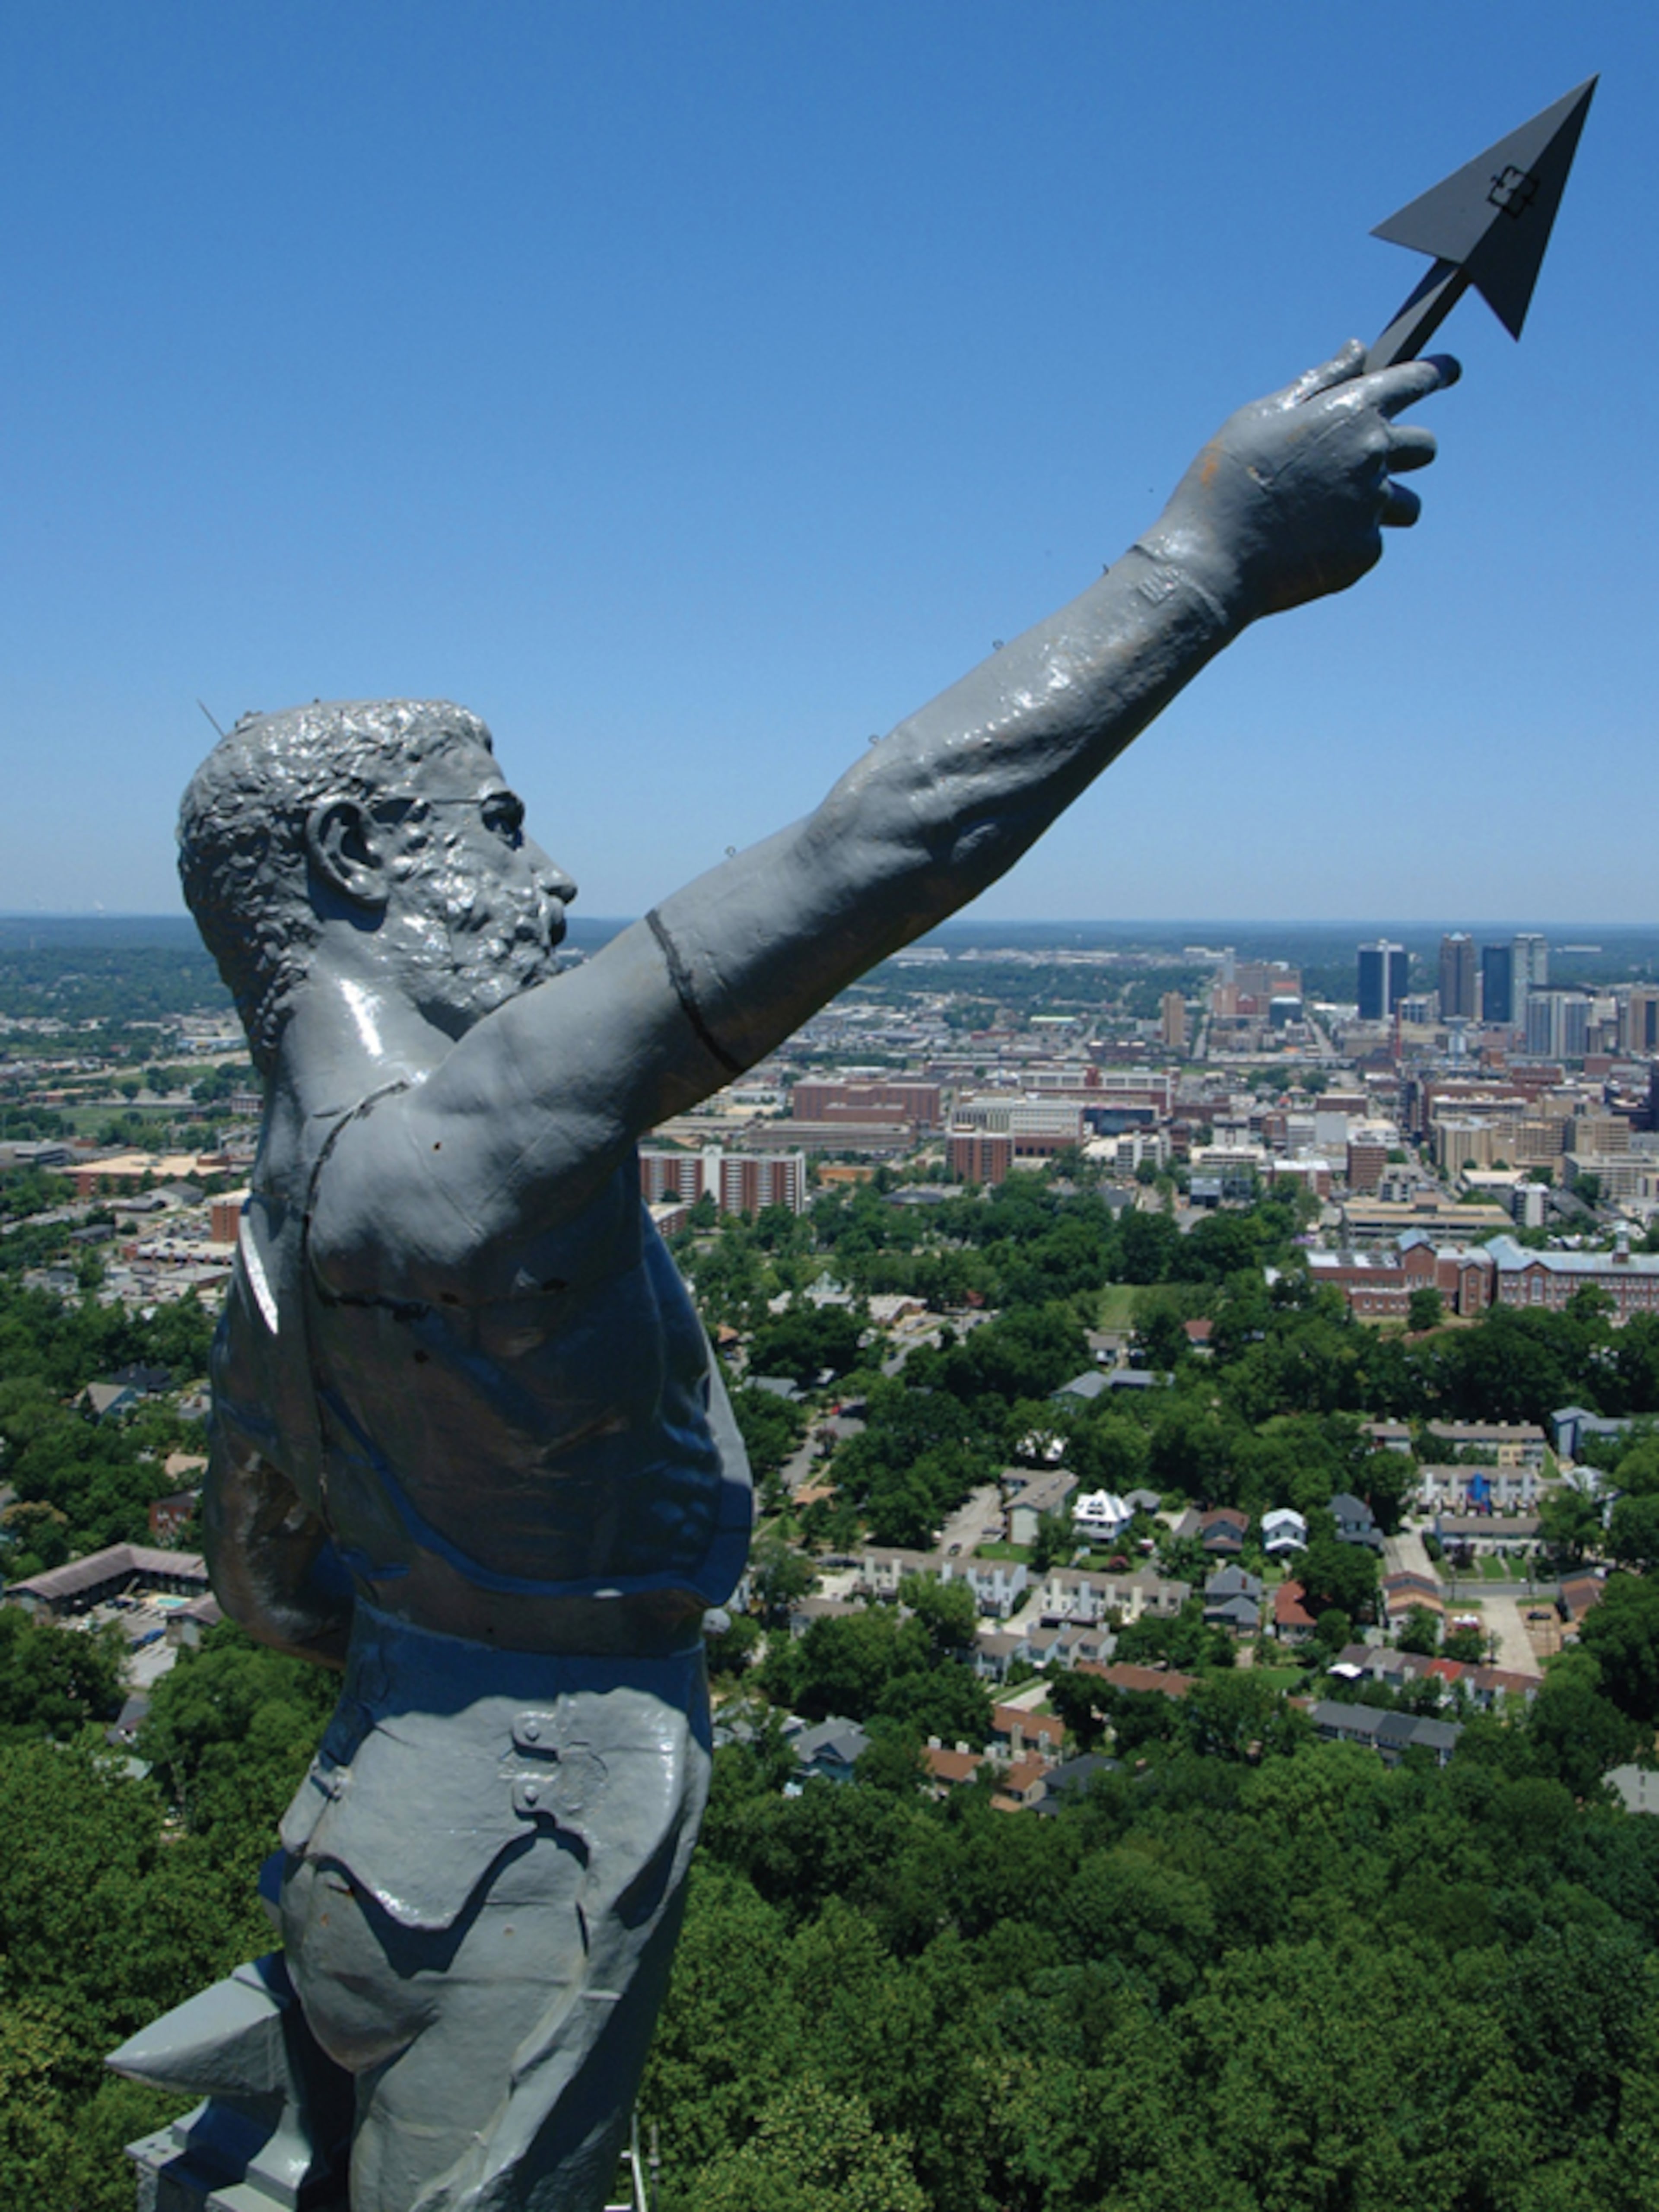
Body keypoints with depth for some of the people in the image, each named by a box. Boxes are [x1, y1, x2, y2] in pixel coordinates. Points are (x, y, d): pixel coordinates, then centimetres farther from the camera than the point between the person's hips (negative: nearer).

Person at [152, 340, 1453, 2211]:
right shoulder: (438, 1151, -28)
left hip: (419, 1785, 9)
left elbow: (265, 1588, 15)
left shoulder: (289, 1215, 3)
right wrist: (1205, 557, -27)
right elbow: (864, 862, -33)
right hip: (510, 1859, -9)